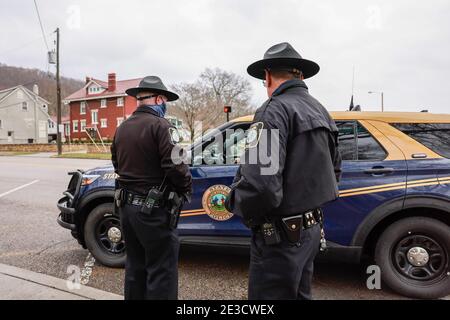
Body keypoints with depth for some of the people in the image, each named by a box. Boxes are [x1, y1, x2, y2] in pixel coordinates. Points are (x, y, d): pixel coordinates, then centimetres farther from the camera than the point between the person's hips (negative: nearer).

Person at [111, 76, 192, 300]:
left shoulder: (122, 128, 11)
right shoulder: (160, 125, -14)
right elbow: (175, 165, -22)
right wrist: (186, 187, -5)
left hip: (127, 206, 8)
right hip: (153, 208, -8)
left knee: (135, 267, 21)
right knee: (162, 272, 1)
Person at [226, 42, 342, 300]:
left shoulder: (275, 110, -19)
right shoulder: (321, 111, 11)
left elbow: (259, 185, -31)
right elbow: (334, 170, 20)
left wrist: (233, 201, -11)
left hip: (282, 235, -9)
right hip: (312, 228, 9)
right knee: (299, 295, 24)